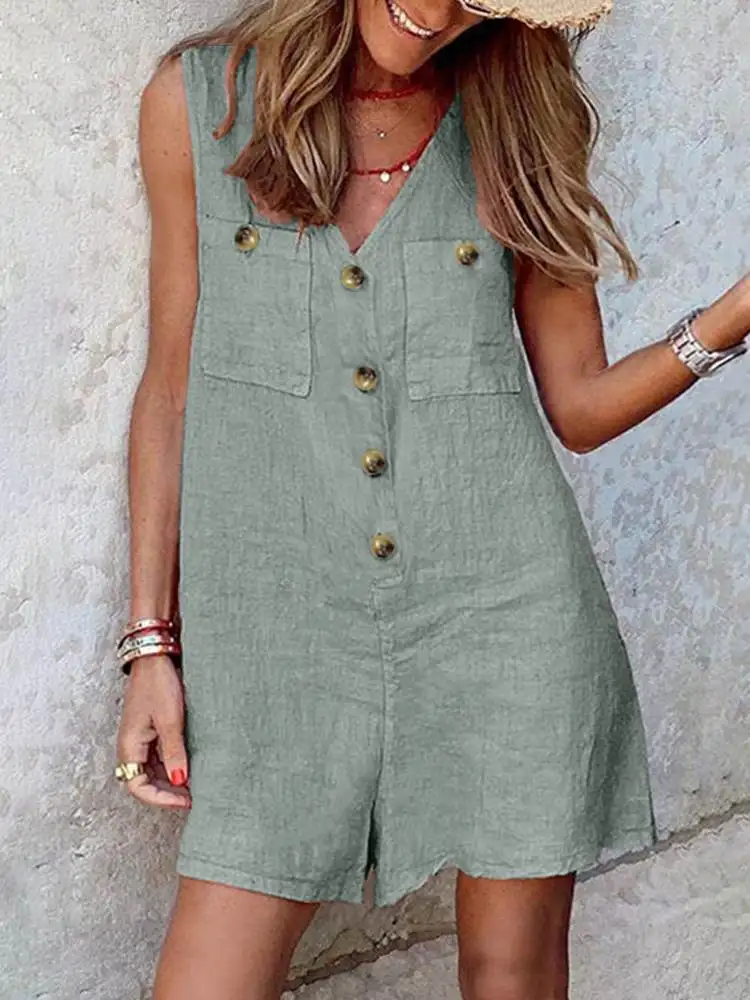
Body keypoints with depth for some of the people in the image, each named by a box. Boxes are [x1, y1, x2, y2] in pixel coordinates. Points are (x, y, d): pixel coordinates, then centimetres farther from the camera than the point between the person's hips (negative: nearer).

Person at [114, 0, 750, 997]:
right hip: (283, 622, 0)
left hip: (505, 613, 0)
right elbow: (173, 385, 7)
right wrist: (151, 643, 4)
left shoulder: (515, 129, 5)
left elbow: (579, 404, 8)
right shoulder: (200, 98, 4)